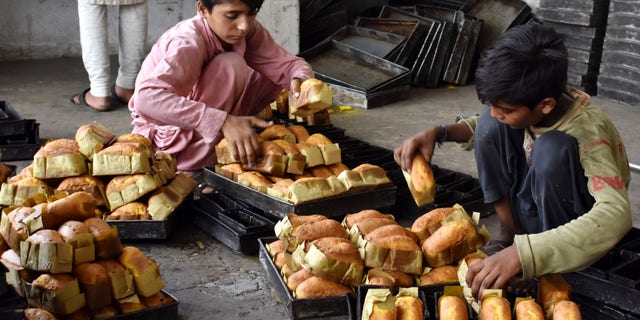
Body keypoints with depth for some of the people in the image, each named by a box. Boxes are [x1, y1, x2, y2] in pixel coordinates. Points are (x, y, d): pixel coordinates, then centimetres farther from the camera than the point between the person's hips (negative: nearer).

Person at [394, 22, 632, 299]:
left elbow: (615, 215, -47)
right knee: (490, 125, -15)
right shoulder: (527, 103, -16)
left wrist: (523, 254, -56)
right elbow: (489, 123, 5)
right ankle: (511, 233, -6)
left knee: (552, 148, -34)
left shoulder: (587, 130, -32)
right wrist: (437, 133, -16)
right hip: (533, 209, 6)